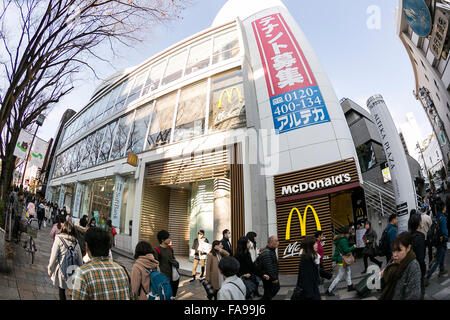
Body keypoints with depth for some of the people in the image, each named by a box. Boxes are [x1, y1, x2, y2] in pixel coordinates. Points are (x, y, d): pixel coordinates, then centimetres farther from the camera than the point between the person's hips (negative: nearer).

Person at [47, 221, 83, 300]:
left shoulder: (59, 239, -7)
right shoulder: (76, 242, 2)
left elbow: (53, 257, -7)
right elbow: (80, 259, 6)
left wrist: (50, 270, 4)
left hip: (62, 271, -2)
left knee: (62, 290, 11)